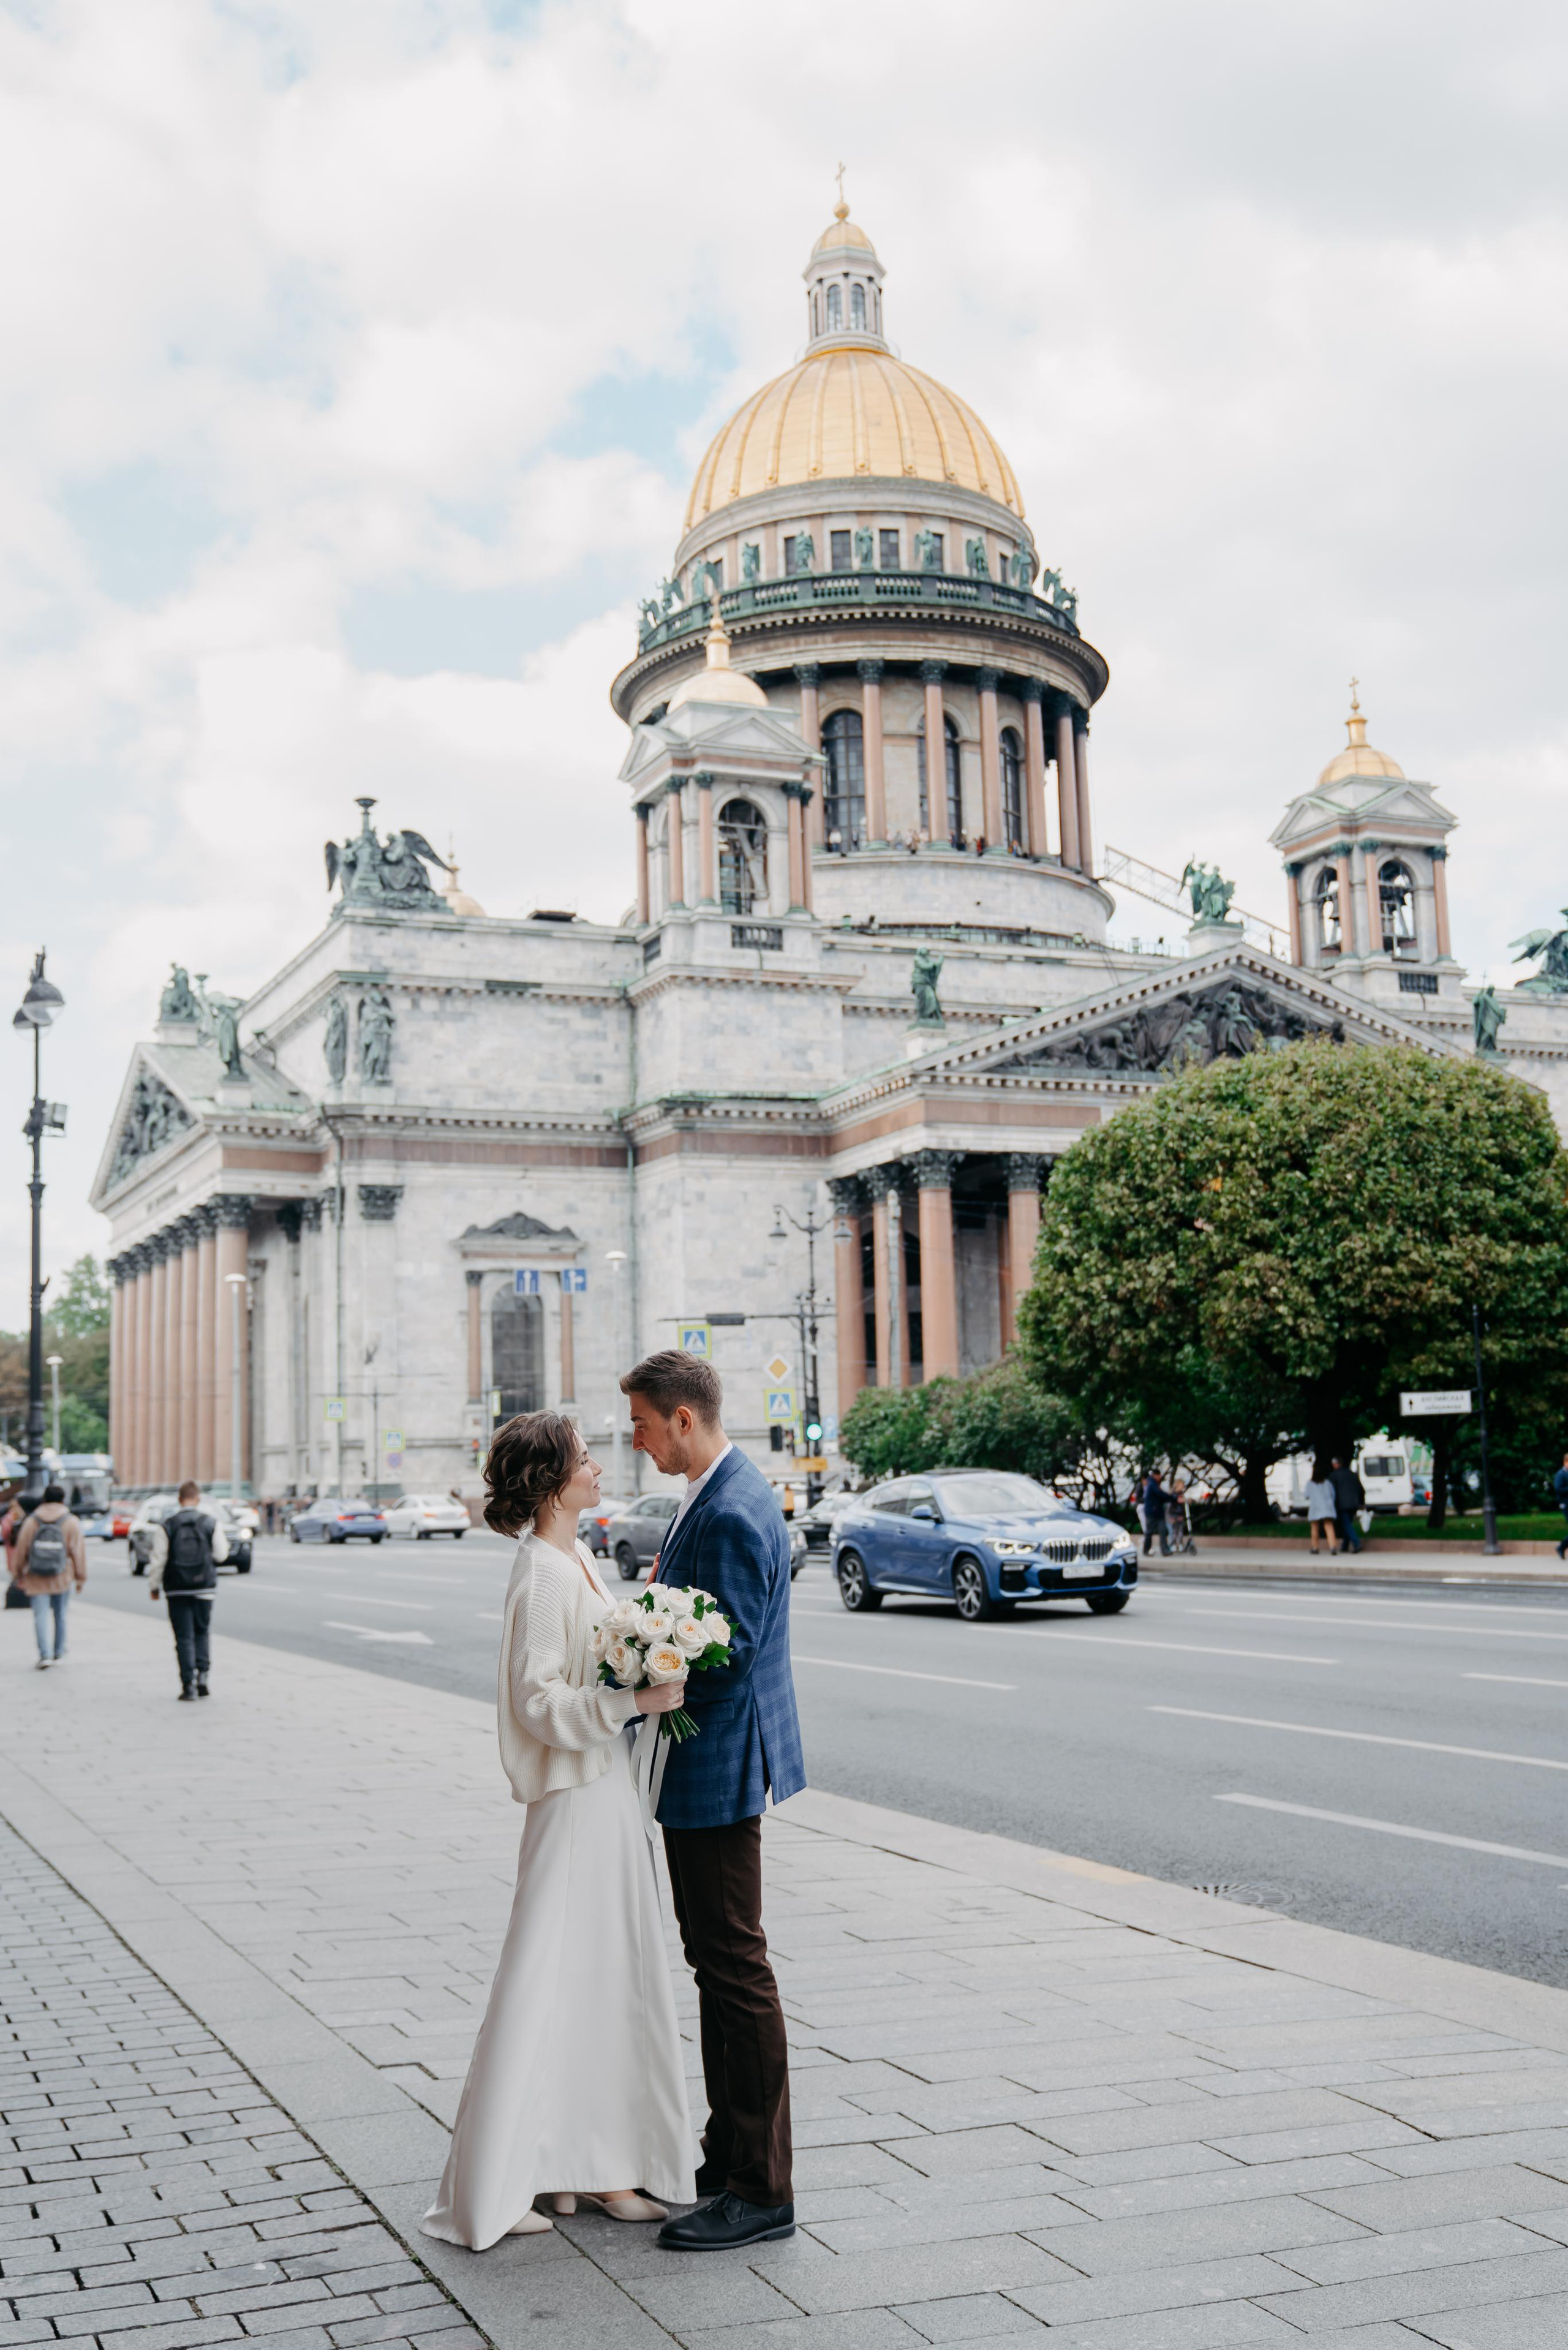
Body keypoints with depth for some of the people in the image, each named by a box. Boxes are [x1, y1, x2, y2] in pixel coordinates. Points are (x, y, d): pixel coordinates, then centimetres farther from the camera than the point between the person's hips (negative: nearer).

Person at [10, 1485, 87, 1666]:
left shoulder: (31, 1522, 1)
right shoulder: (72, 1523, -2)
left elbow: (21, 1551, 5)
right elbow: (78, 1551, -1)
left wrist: (20, 1575, 16)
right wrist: (80, 1578, 6)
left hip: (37, 1579, 0)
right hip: (63, 1579, 1)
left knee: (41, 1616, -2)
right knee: (60, 1616, 13)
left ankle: (45, 1655, -17)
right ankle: (59, 1654, 22)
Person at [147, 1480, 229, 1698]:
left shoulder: (167, 1526, -6)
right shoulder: (211, 1523, -3)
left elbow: (158, 1559, -5)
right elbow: (221, 1554, -1)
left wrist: (154, 1586, 7)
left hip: (177, 1590, -1)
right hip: (204, 1588, 1)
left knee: (184, 1637, 3)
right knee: (202, 1632, 16)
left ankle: (188, 1684, -2)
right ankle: (202, 1676, 1)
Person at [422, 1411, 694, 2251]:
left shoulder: (575, 1561, 11)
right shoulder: (543, 1576, -18)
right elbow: (539, 1702, -22)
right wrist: (635, 1700, -29)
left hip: (606, 1791, 10)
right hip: (575, 1801, -10)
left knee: (609, 1981, 14)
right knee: (548, 1988, -3)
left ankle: (595, 2163, 24)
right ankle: (493, 2188, 7)